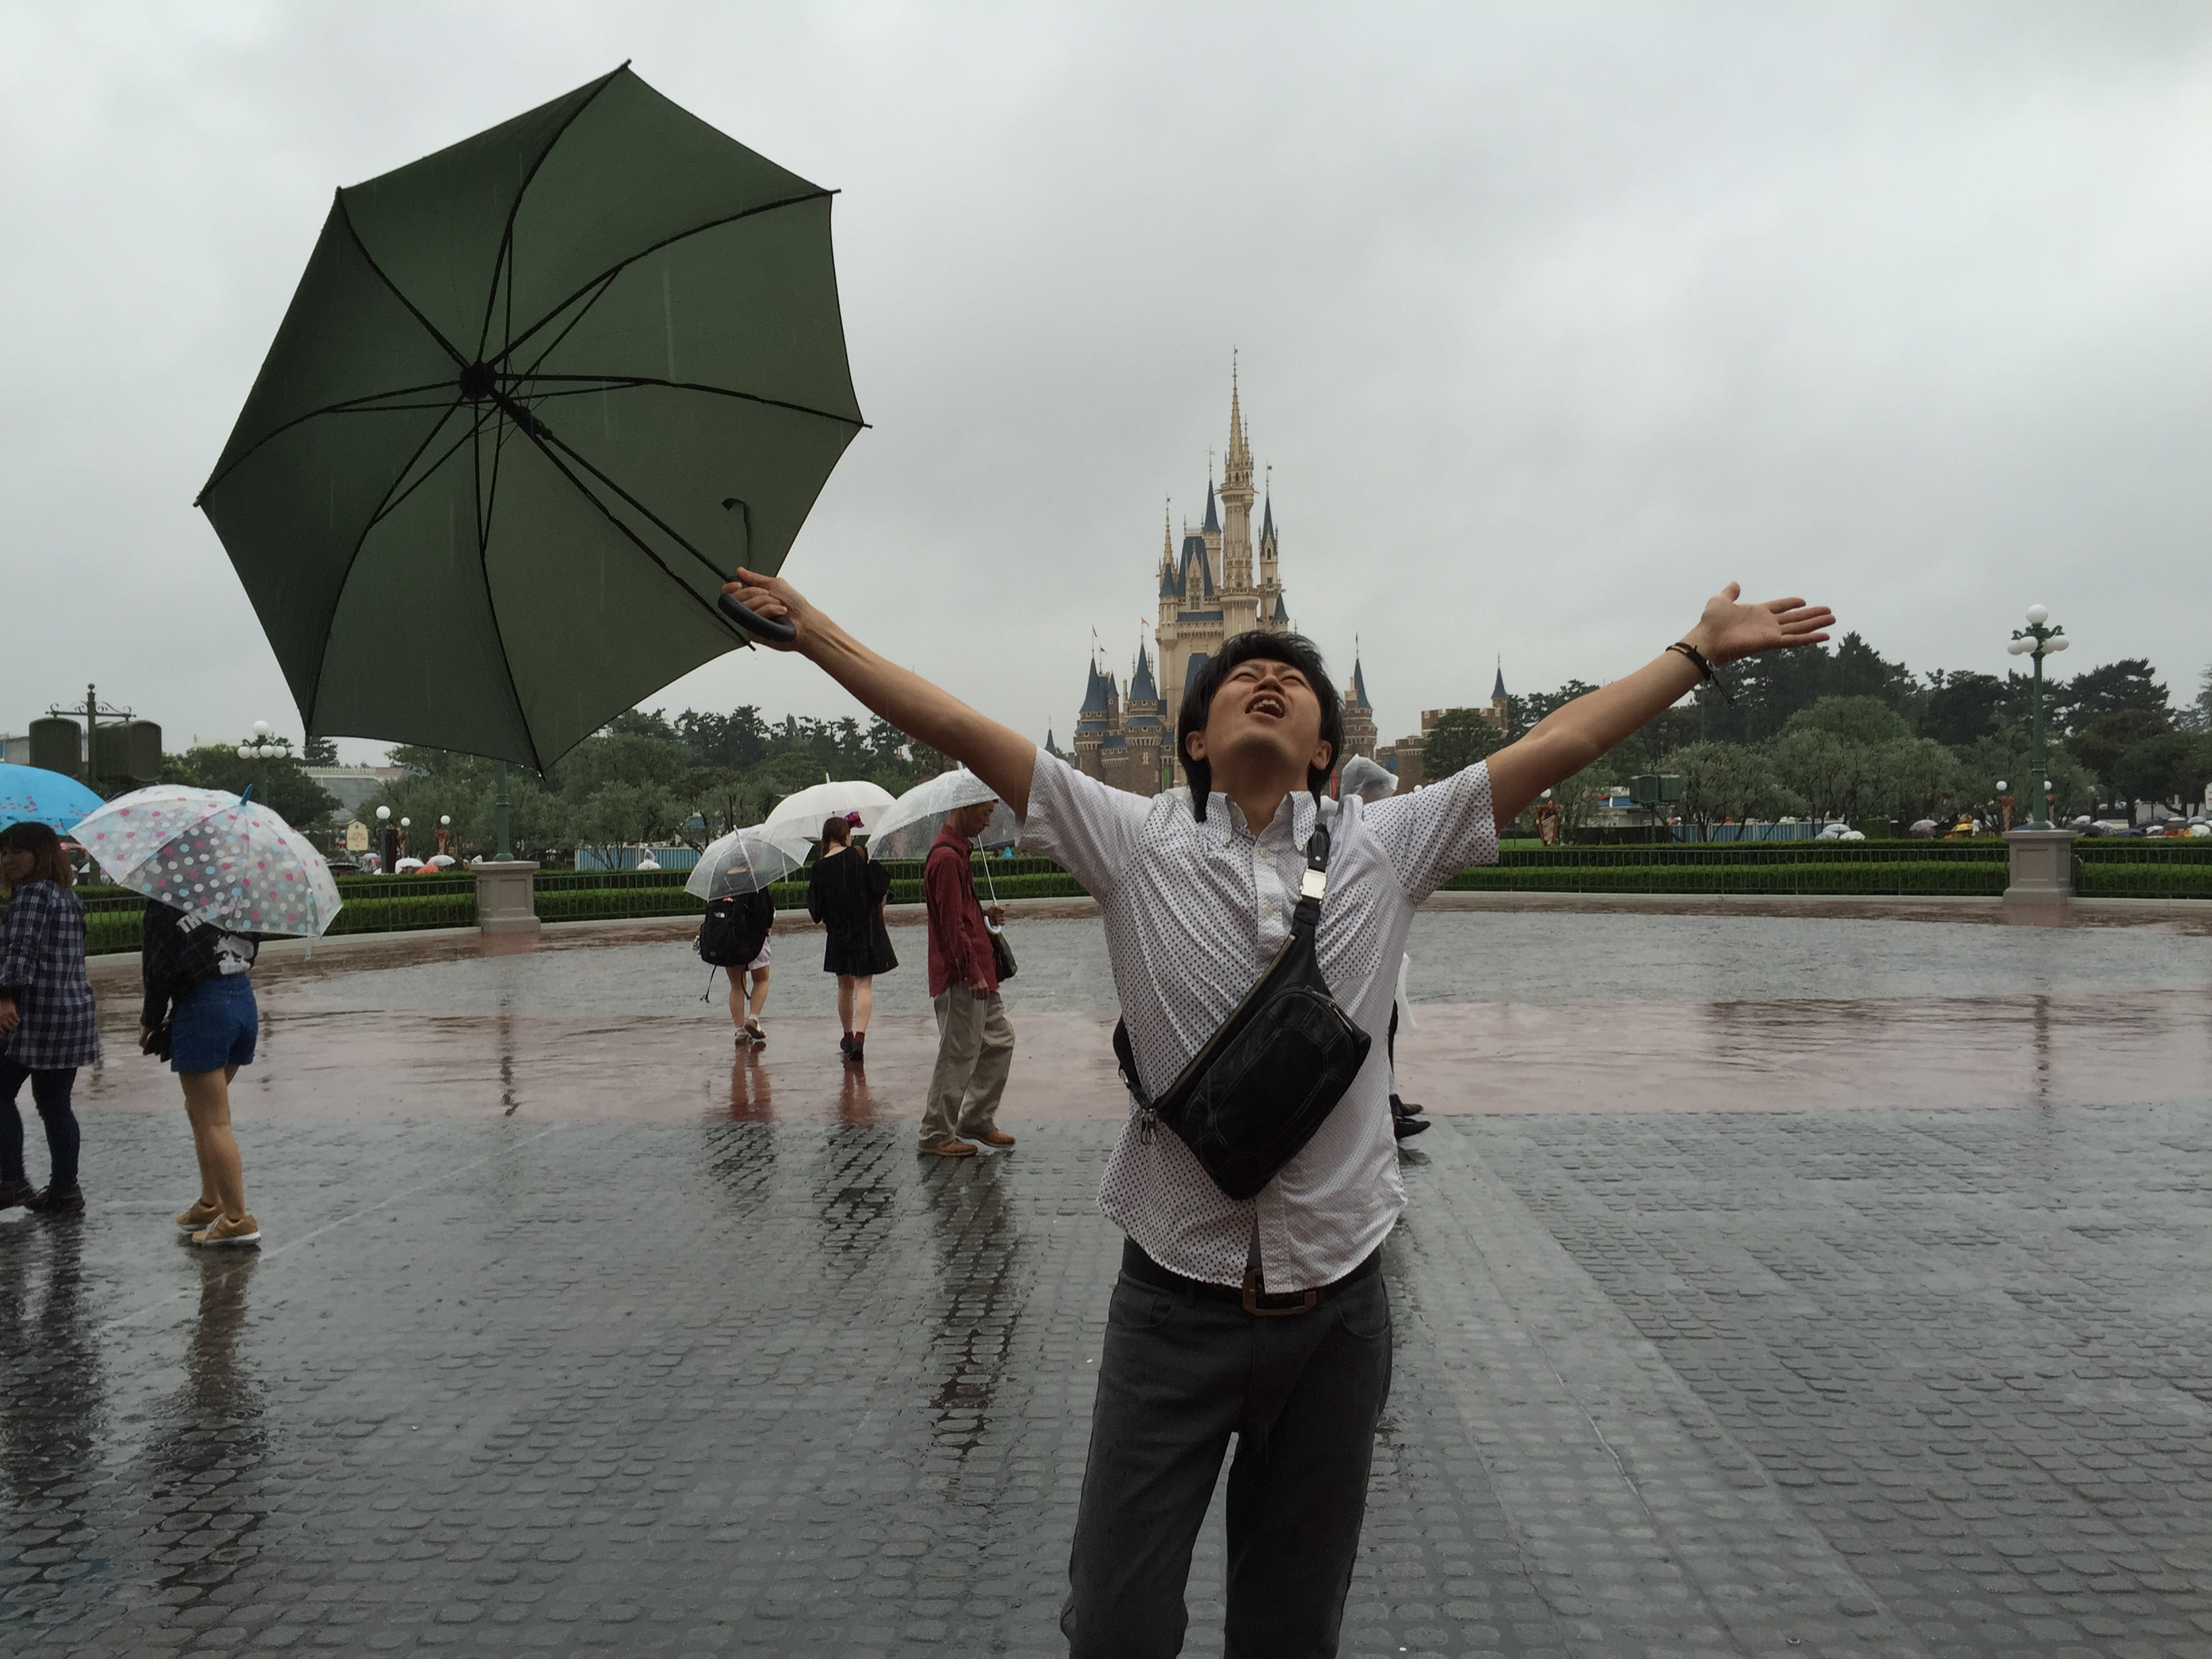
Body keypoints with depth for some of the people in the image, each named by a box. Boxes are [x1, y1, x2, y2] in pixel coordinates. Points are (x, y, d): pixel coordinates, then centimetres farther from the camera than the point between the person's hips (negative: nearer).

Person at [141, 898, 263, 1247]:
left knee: (213, 1122, -1)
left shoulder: (165, 900, -8)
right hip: (245, 1004, 8)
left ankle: (238, 1219, 0)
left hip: (203, 1008, -8)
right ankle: (210, 1203, 29)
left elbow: (160, 966, -10)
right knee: (201, 1112, 23)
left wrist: (150, 1021, 2)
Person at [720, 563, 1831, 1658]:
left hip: (1335, 1307, 2)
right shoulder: (1134, 844, -1)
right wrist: (811, 633, 0)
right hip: (1173, 1297, -1)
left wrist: (1701, 650, 8)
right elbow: (962, 731, -1)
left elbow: (1558, 744, 5)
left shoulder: (1385, 849, 3)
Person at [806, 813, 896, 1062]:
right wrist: (876, 905, 10)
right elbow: (882, 887, -10)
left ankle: (848, 1037, 28)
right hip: (867, 929, -3)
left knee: (845, 985, 18)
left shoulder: (819, 868, -1)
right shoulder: (861, 856, -8)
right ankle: (859, 1037, -20)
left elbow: (815, 907, 0)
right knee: (864, 985, -4)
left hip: (838, 932, 3)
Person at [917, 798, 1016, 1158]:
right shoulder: (947, 857, -17)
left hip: (978, 976, 11)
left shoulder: (957, 852, 16)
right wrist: (973, 974, -20)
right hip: (961, 979, -11)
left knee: (1000, 1040, 15)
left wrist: (985, 914, 9)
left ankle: (977, 1120, 23)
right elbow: (952, 925, -21)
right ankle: (937, 1135, 7)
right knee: (959, 1055, -3)